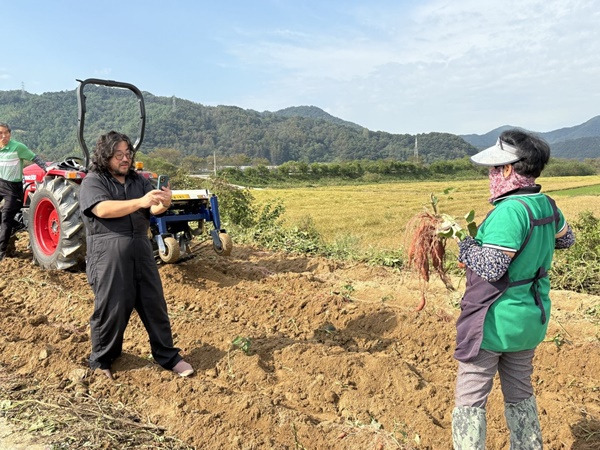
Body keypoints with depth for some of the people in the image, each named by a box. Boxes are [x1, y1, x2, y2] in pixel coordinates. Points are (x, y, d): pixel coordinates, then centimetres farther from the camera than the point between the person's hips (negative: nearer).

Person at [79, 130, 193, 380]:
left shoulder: (138, 180, 13)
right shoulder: (92, 181, -1)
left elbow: (153, 209, 0)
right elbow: (103, 209, -19)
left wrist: (163, 203, -24)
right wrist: (140, 202, -30)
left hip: (141, 249, 5)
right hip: (108, 253, -4)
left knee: (154, 303, 8)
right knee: (111, 308, 2)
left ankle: (168, 357, 19)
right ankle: (100, 361, 23)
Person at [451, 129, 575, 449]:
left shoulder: (510, 211, -24)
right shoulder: (547, 206, 2)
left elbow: (491, 268, -25)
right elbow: (567, 238, 22)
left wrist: (461, 239, -12)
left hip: (494, 323, -8)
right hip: (530, 321, 9)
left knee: (470, 399, 4)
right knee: (520, 394, 23)